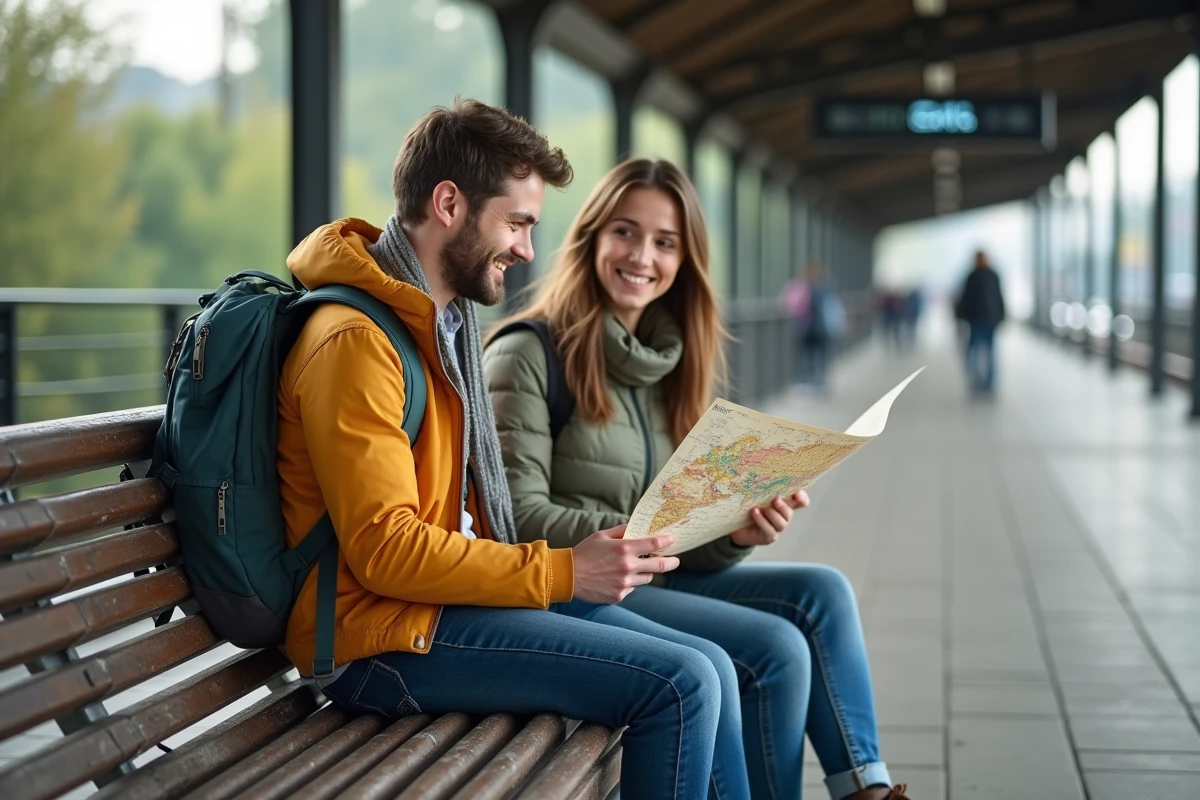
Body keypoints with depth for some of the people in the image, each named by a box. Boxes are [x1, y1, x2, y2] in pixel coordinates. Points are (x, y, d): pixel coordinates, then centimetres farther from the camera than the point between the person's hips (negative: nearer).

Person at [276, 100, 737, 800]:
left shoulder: (449, 320, 16)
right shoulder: (356, 340, -17)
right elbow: (384, 550, -22)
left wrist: (580, 556, 4)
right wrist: (563, 572, -19)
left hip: (444, 595, 10)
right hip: (384, 639, -10)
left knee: (703, 671, 9)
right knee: (681, 684, -17)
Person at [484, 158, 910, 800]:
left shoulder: (668, 361, 13)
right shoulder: (528, 355, -10)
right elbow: (521, 517, -16)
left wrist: (737, 533, -11)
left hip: (654, 579, 8)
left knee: (821, 591, -9)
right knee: (777, 650, -19)